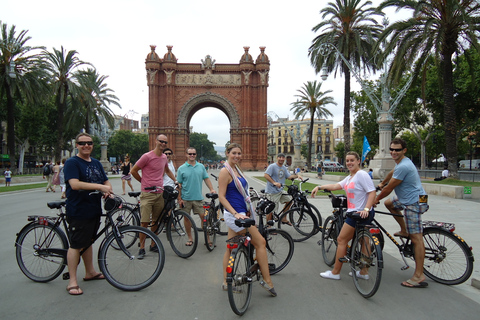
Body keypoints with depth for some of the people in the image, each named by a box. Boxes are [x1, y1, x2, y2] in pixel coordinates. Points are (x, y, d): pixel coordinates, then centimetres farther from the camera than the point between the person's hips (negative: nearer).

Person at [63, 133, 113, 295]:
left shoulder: (96, 163, 14)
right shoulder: (72, 163, -9)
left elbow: (106, 181, 17)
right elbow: (75, 184, -23)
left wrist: (108, 190, -6)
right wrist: (100, 186, -28)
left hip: (94, 210, 7)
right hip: (78, 211, -7)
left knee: (88, 242, 19)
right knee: (76, 245, -2)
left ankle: (90, 272, 32)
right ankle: (72, 282, 8)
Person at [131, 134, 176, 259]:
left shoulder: (164, 157, 9)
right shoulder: (147, 156, -10)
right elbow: (133, 171, -3)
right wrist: (144, 182, 4)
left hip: (159, 194, 6)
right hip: (147, 194, -5)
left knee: (156, 222, 12)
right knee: (144, 222, -5)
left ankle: (153, 245, 25)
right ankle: (142, 248, 7)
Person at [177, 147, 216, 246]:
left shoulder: (201, 166, 7)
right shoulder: (181, 168, 0)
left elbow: (206, 179, 11)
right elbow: (179, 185, 0)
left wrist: (211, 189, -2)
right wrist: (179, 199, -4)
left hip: (198, 197, 1)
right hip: (186, 198, -1)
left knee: (203, 216, 0)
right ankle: (190, 238, 21)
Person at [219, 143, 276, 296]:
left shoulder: (237, 169, 13)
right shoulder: (225, 171, -14)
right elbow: (221, 196, -18)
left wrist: (249, 209, 15)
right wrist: (236, 213, -26)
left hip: (240, 213, 9)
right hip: (234, 214, -9)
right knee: (260, 242, -4)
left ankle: (226, 282, 24)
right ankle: (267, 281, 6)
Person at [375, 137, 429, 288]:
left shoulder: (403, 166, -23)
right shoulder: (400, 162, 10)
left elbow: (389, 188, -17)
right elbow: (392, 173, 32)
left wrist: (376, 199, -1)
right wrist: (381, 183, 48)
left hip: (413, 202, -11)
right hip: (406, 199, 11)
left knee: (416, 238, -10)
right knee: (388, 203, 28)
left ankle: (419, 276, -8)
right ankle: (404, 230, 32)